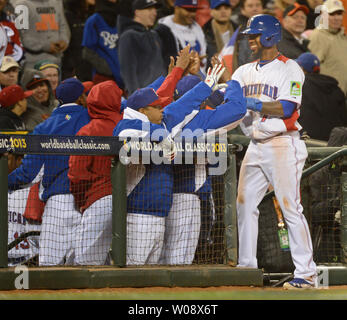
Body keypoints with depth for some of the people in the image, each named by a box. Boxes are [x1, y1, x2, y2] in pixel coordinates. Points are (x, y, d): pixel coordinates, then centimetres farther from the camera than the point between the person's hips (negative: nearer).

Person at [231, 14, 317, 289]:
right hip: (256, 147, 7)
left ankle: (306, 273, -9)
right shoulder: (245, 72, 16)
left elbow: (286, 108, -17)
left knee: (291, 208, -10)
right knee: (245, 204, 6)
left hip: (282, 145, -7)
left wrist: (249, 103, -21)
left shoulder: (290, 69, -6)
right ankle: (246, 267, 15)